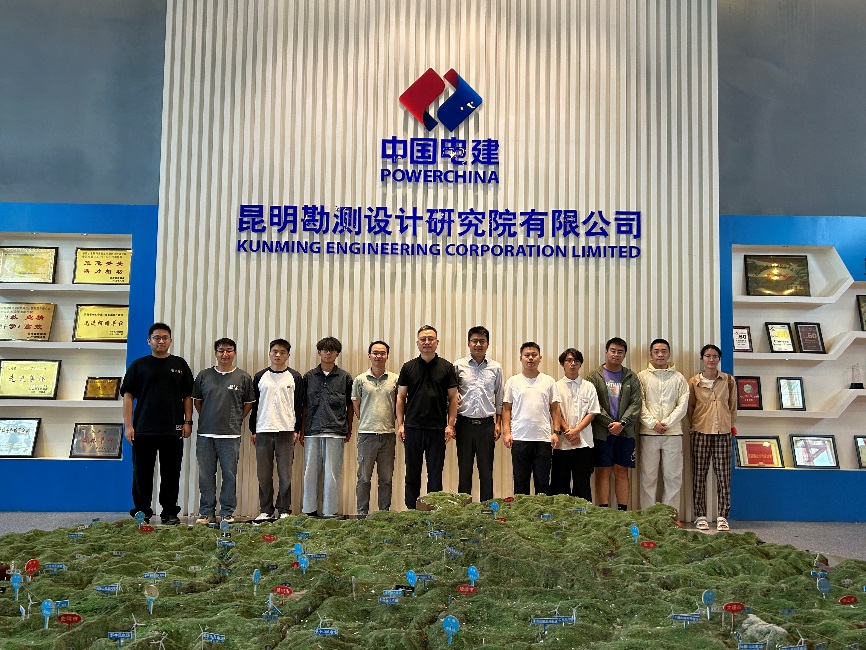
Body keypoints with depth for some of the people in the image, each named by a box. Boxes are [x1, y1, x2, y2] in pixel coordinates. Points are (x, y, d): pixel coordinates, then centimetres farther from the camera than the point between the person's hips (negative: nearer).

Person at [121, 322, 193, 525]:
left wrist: (187, 421, 2)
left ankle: (169, 512, 14)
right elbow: (128, 396, 2)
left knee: (171, 473, 5)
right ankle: (142, 512, 15)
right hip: (143, 430, -1)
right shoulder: (138, 365, 6)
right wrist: (128, 425, -5)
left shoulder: (180, 365, 10)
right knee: (142, 473, 4)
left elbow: (188, 396, 11)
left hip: (173, 430, 1)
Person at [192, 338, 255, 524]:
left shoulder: (243, 377, 4)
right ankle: (206, 513, 15)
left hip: (231, 435, -1)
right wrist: (207, 418, 12)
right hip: (205, 434, 2)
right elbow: (196, 401, 17)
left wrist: (236, 420, 8)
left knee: (229, 475, 2)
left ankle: (227, 513, 12)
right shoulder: (204, 375, 8)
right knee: (205, 475, 6)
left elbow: (249, 403, 12)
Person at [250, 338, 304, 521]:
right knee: (264, 474, 4)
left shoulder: (295, 377, 6)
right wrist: (252, 430, 7)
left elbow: (299, 405, 5)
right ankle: (266, 510, 12)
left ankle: (284, 510, 8)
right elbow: (254, 404, 11)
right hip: (263, 431, 2)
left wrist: (297, 430, -2)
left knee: (285, 473, 0)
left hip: (286, 431, -2)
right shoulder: (260, 376, 11)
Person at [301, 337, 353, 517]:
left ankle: (330, 512, 8)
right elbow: (304, 405, 12)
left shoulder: (344, 377, 7)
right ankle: (309, 511, 14)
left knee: (332, 474, 0)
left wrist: (349, 429, 9)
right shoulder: (309, 377, 10)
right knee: (310, 473, 4)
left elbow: (350, 405, 12)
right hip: (312, 430, 1)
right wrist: (302, 430, 8)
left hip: (336, 432, -1)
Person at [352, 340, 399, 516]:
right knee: (364, 477, 2)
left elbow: (399, 405, 11)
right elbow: (356, 406, 9)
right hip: (367, 434, -1)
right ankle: (362, 512, 11)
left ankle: (384, 512, 16)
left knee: (386, 478, 7)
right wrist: (367, 422, 7)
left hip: (388, 435, 1)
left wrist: (392, 422, 5)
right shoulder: (360, 380, 4)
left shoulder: (395, 379, 6)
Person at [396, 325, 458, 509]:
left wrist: (450, 425, -4)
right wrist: (400, 424, 0)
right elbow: (401, 397, 8)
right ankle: (411, 509, 17)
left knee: (435, 473, 5)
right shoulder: (408, 367, 6)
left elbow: (452, 398, 3)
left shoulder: (446, 367, 4)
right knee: (412, 472, 8)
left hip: (437, 429, -1)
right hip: (413, 427, 1)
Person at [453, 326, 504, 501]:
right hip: (465, 423, -1)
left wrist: (498, 423, 5)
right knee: (464, 469, 6)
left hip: (486, 424, 1)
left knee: (486, 470, 6)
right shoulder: (458, 365, 3)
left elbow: (499, 399, 11)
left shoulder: (496, 368, 7)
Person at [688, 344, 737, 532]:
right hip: (700, 432, -1)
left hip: (723, 433, 1)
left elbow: (733, 405, 13)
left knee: (723, 475, 0)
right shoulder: (694, 382, 3)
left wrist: (730, 424, 11)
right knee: (699, 474, 1)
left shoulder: (728, 380, 5)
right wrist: (695, 424, 10)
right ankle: (700, 516, 8)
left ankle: (722, 516, 8)